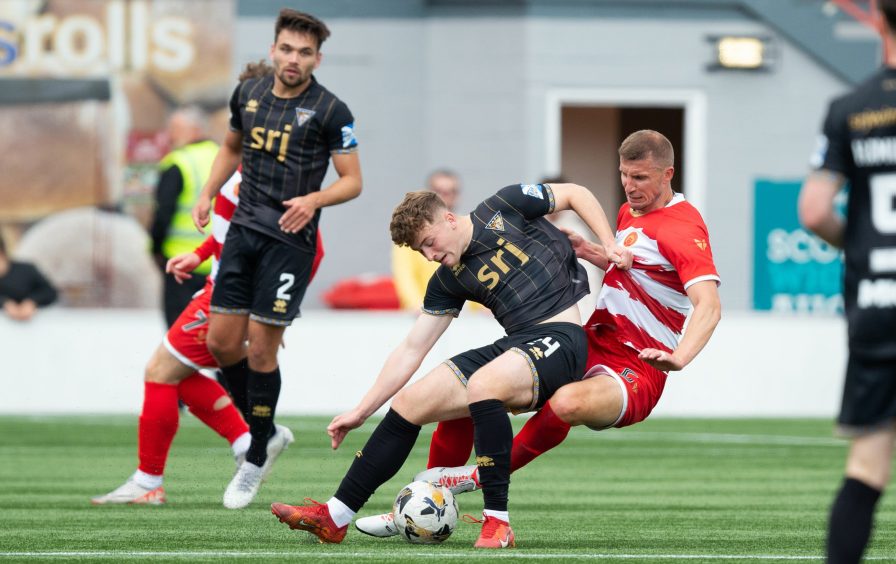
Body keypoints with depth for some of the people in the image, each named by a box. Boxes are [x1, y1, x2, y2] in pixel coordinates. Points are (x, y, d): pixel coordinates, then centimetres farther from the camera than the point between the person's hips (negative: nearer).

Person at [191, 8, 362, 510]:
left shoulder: (331, 111, -10)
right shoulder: (248, 94, 6)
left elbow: (353, 181, -6)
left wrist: (314, 200, -24)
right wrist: (208, 195, 10)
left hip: (290, 239, -5)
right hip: (244, 230, 5)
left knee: (261, 350, -5)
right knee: (222, 341, 3)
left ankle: (255, 462, 9)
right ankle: (263, 428, 26)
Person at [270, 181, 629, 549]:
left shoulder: (503, 209, -1)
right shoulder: (448, 281, 12)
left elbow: (576, 194, 8)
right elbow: (411, 350, 13)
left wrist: (609, 245, -5)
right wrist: (361, 412, 10)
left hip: (560, 340, -7)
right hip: (514, 345, 7)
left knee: (482, 385, -35)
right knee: (408, 403, -2)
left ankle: (497, 522, -28)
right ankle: (334, 518, 5)